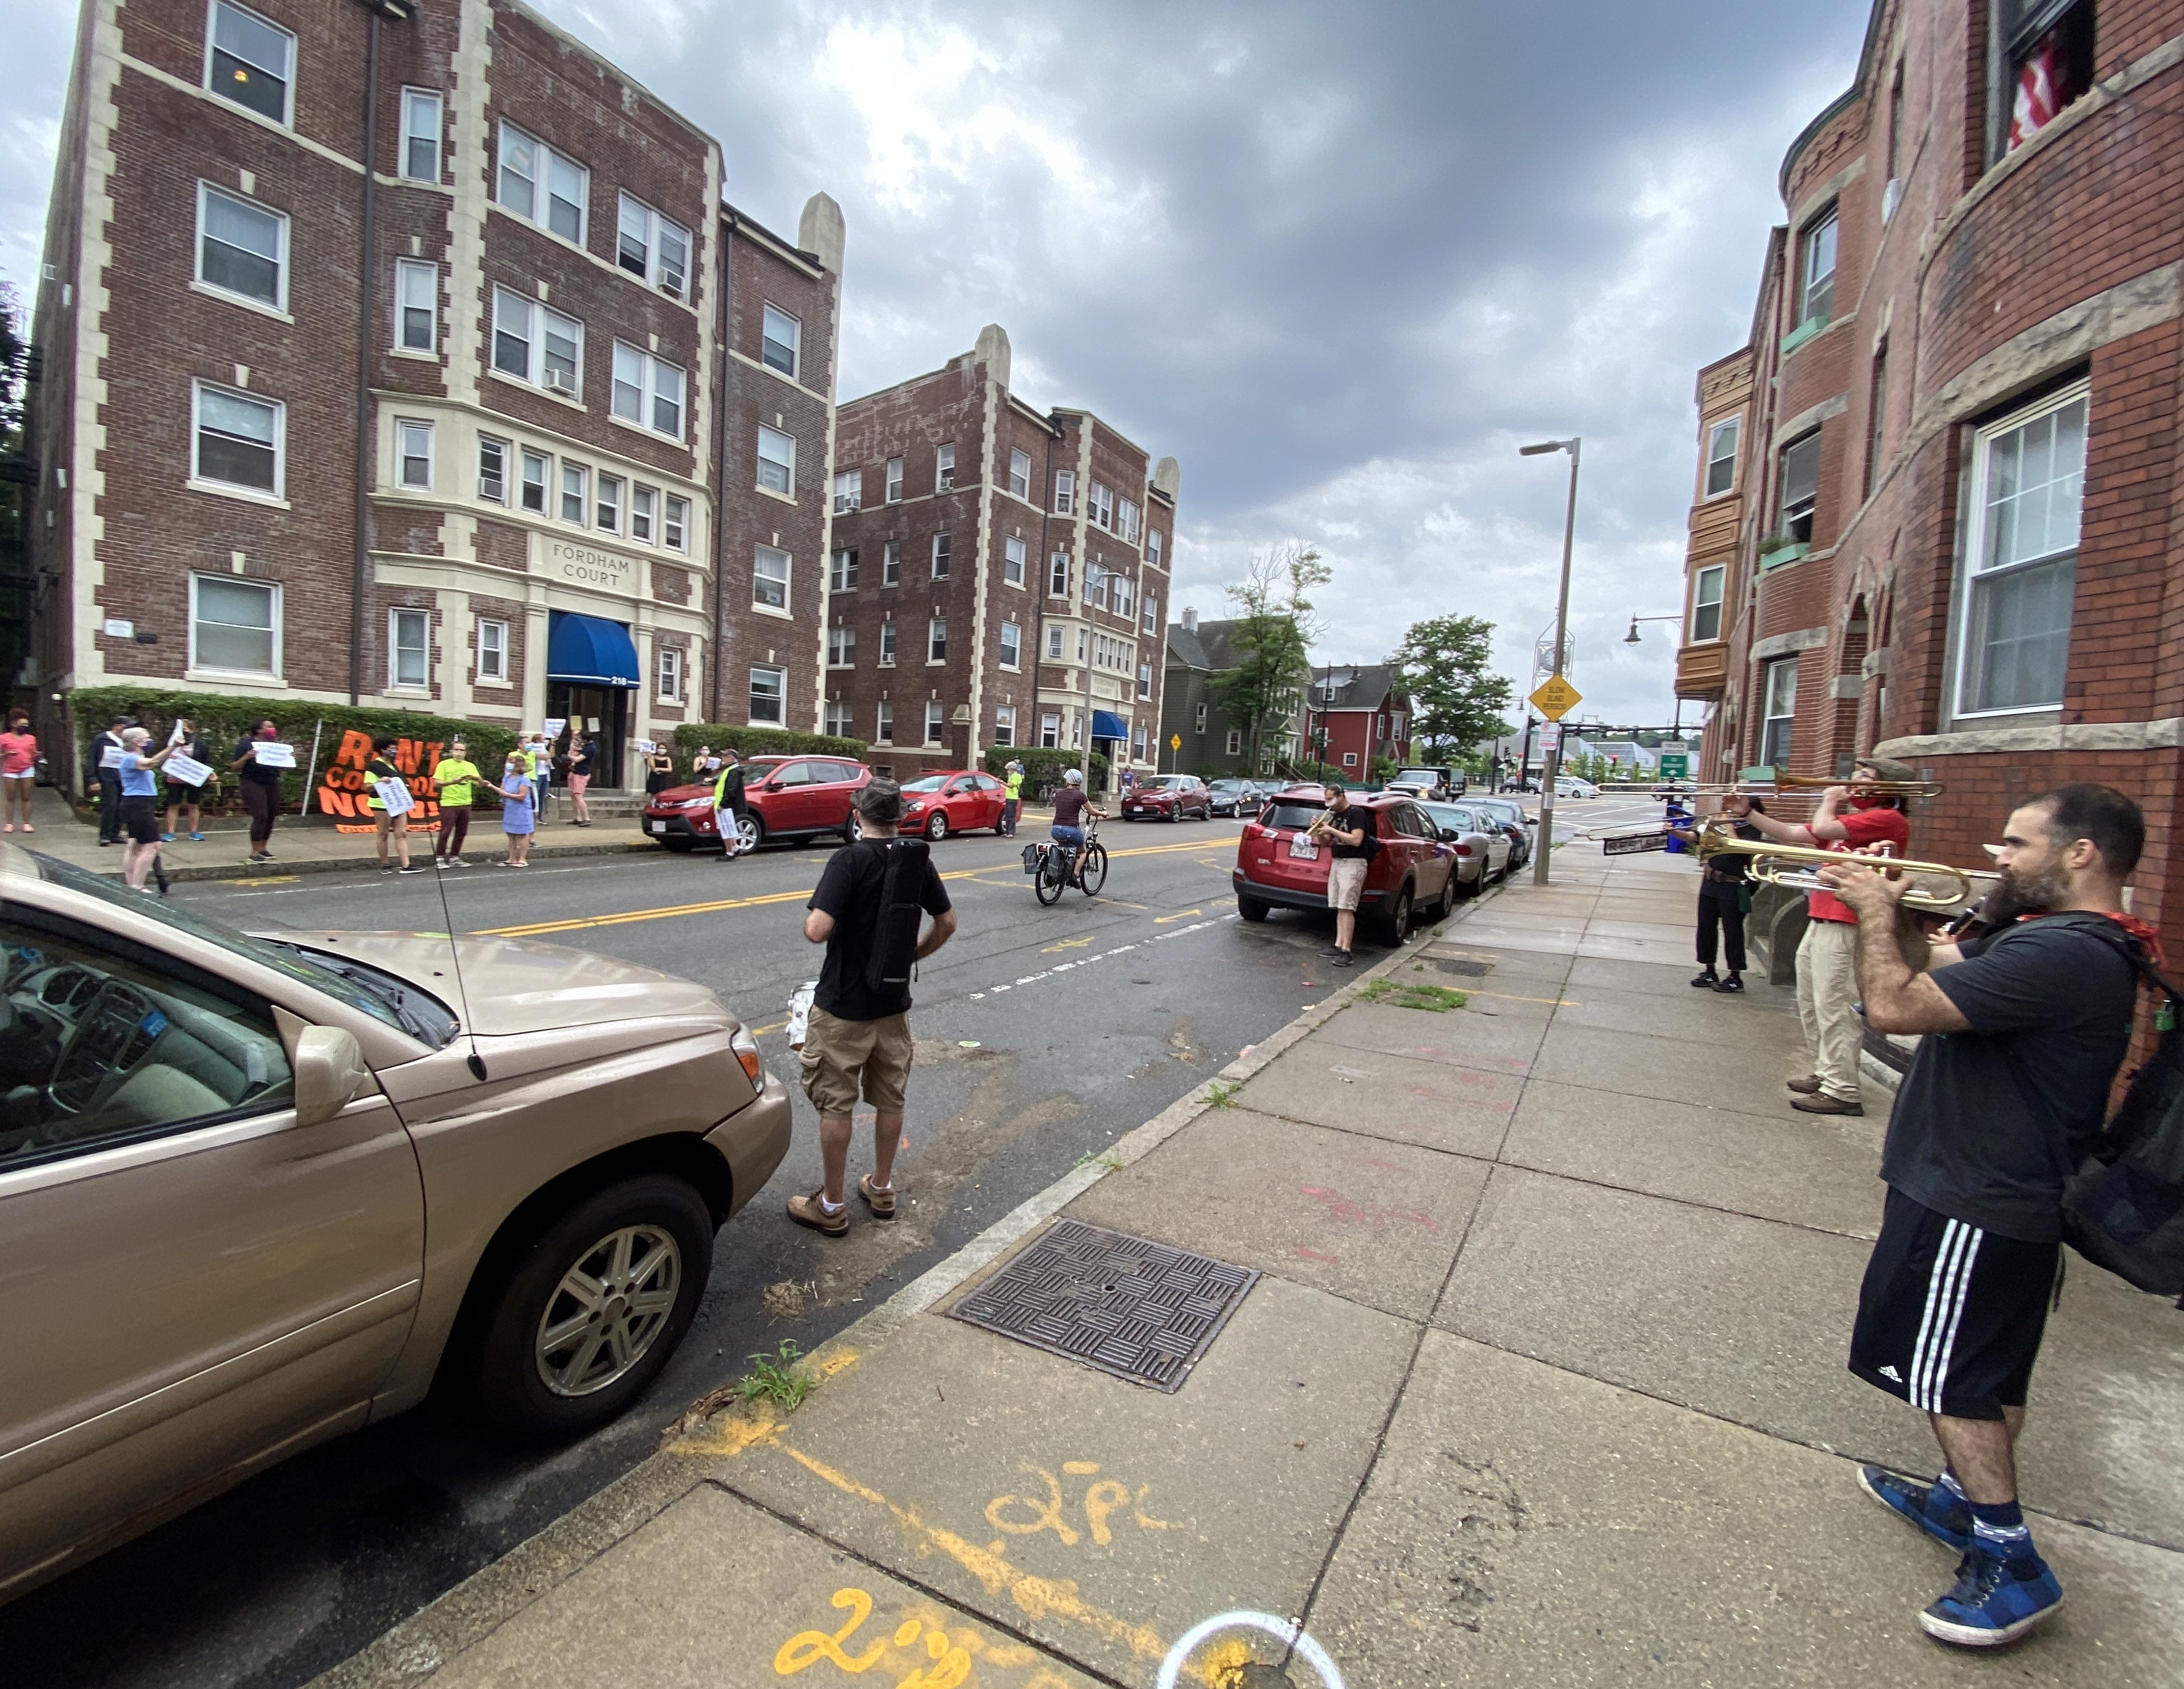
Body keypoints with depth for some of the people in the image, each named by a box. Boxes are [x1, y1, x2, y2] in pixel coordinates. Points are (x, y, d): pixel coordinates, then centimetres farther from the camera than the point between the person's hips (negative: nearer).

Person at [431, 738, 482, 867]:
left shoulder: (470, 766, 10)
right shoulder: (444, 764, -2)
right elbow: (437, 784, -8)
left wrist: (476, 778, -16)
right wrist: (452, 782, -24)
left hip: (465, 804, 4)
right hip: (449, 804, -4)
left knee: (461, 833, 8)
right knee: (446, 832, -3)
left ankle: (454, 858, 18)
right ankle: (439, 859, 5)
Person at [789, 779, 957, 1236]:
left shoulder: (849, 860, -19)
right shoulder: (918, 860, -1)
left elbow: (818, 931, -27)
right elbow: (947, 924, 6)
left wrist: (809, 914, -5)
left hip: (843, 1008, -5)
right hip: (894, 1004, 6)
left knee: (836, 1105, 8)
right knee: (889, 1099, 18)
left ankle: (831, 1206, 21)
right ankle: (881, 1189, 34)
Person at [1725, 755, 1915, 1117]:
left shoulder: (1888, 819, -11)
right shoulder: (1849, 821, 18)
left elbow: (1822, 828, -24)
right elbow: (1790, 835, 17)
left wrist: (1830, 800, -4)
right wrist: (1747, 814, 9)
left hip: (1844, 927, -10)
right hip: (1820, 921, 10)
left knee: (1834, 1009, -8)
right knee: (1811, 1005, 18)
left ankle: (1842, 1091, -1)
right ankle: (1824, 1073, 29)